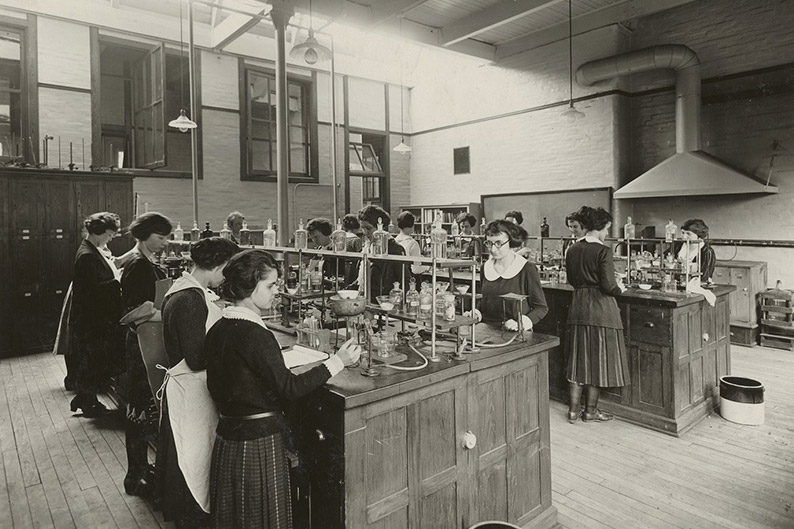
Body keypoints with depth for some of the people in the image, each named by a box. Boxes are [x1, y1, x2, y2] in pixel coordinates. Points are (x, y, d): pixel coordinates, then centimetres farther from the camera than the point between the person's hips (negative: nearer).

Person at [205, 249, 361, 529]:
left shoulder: (217, 330, 3)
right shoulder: (255, 335, -23)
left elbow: (216, 388, 11)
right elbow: (289, 387, -23)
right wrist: (338, 361, -20)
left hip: (227, 435, 8)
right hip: (259, 441, -8)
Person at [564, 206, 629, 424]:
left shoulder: (573, 250, 5)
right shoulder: (603, 251, -14)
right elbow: (608, 286, -17)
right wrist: (620, 288, 3)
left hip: (578, 308, 6)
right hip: (600, 309, -6)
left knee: (578, 358, 12)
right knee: (597, 359, 7)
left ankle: (573, 409, 18)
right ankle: (590, 410, 18)